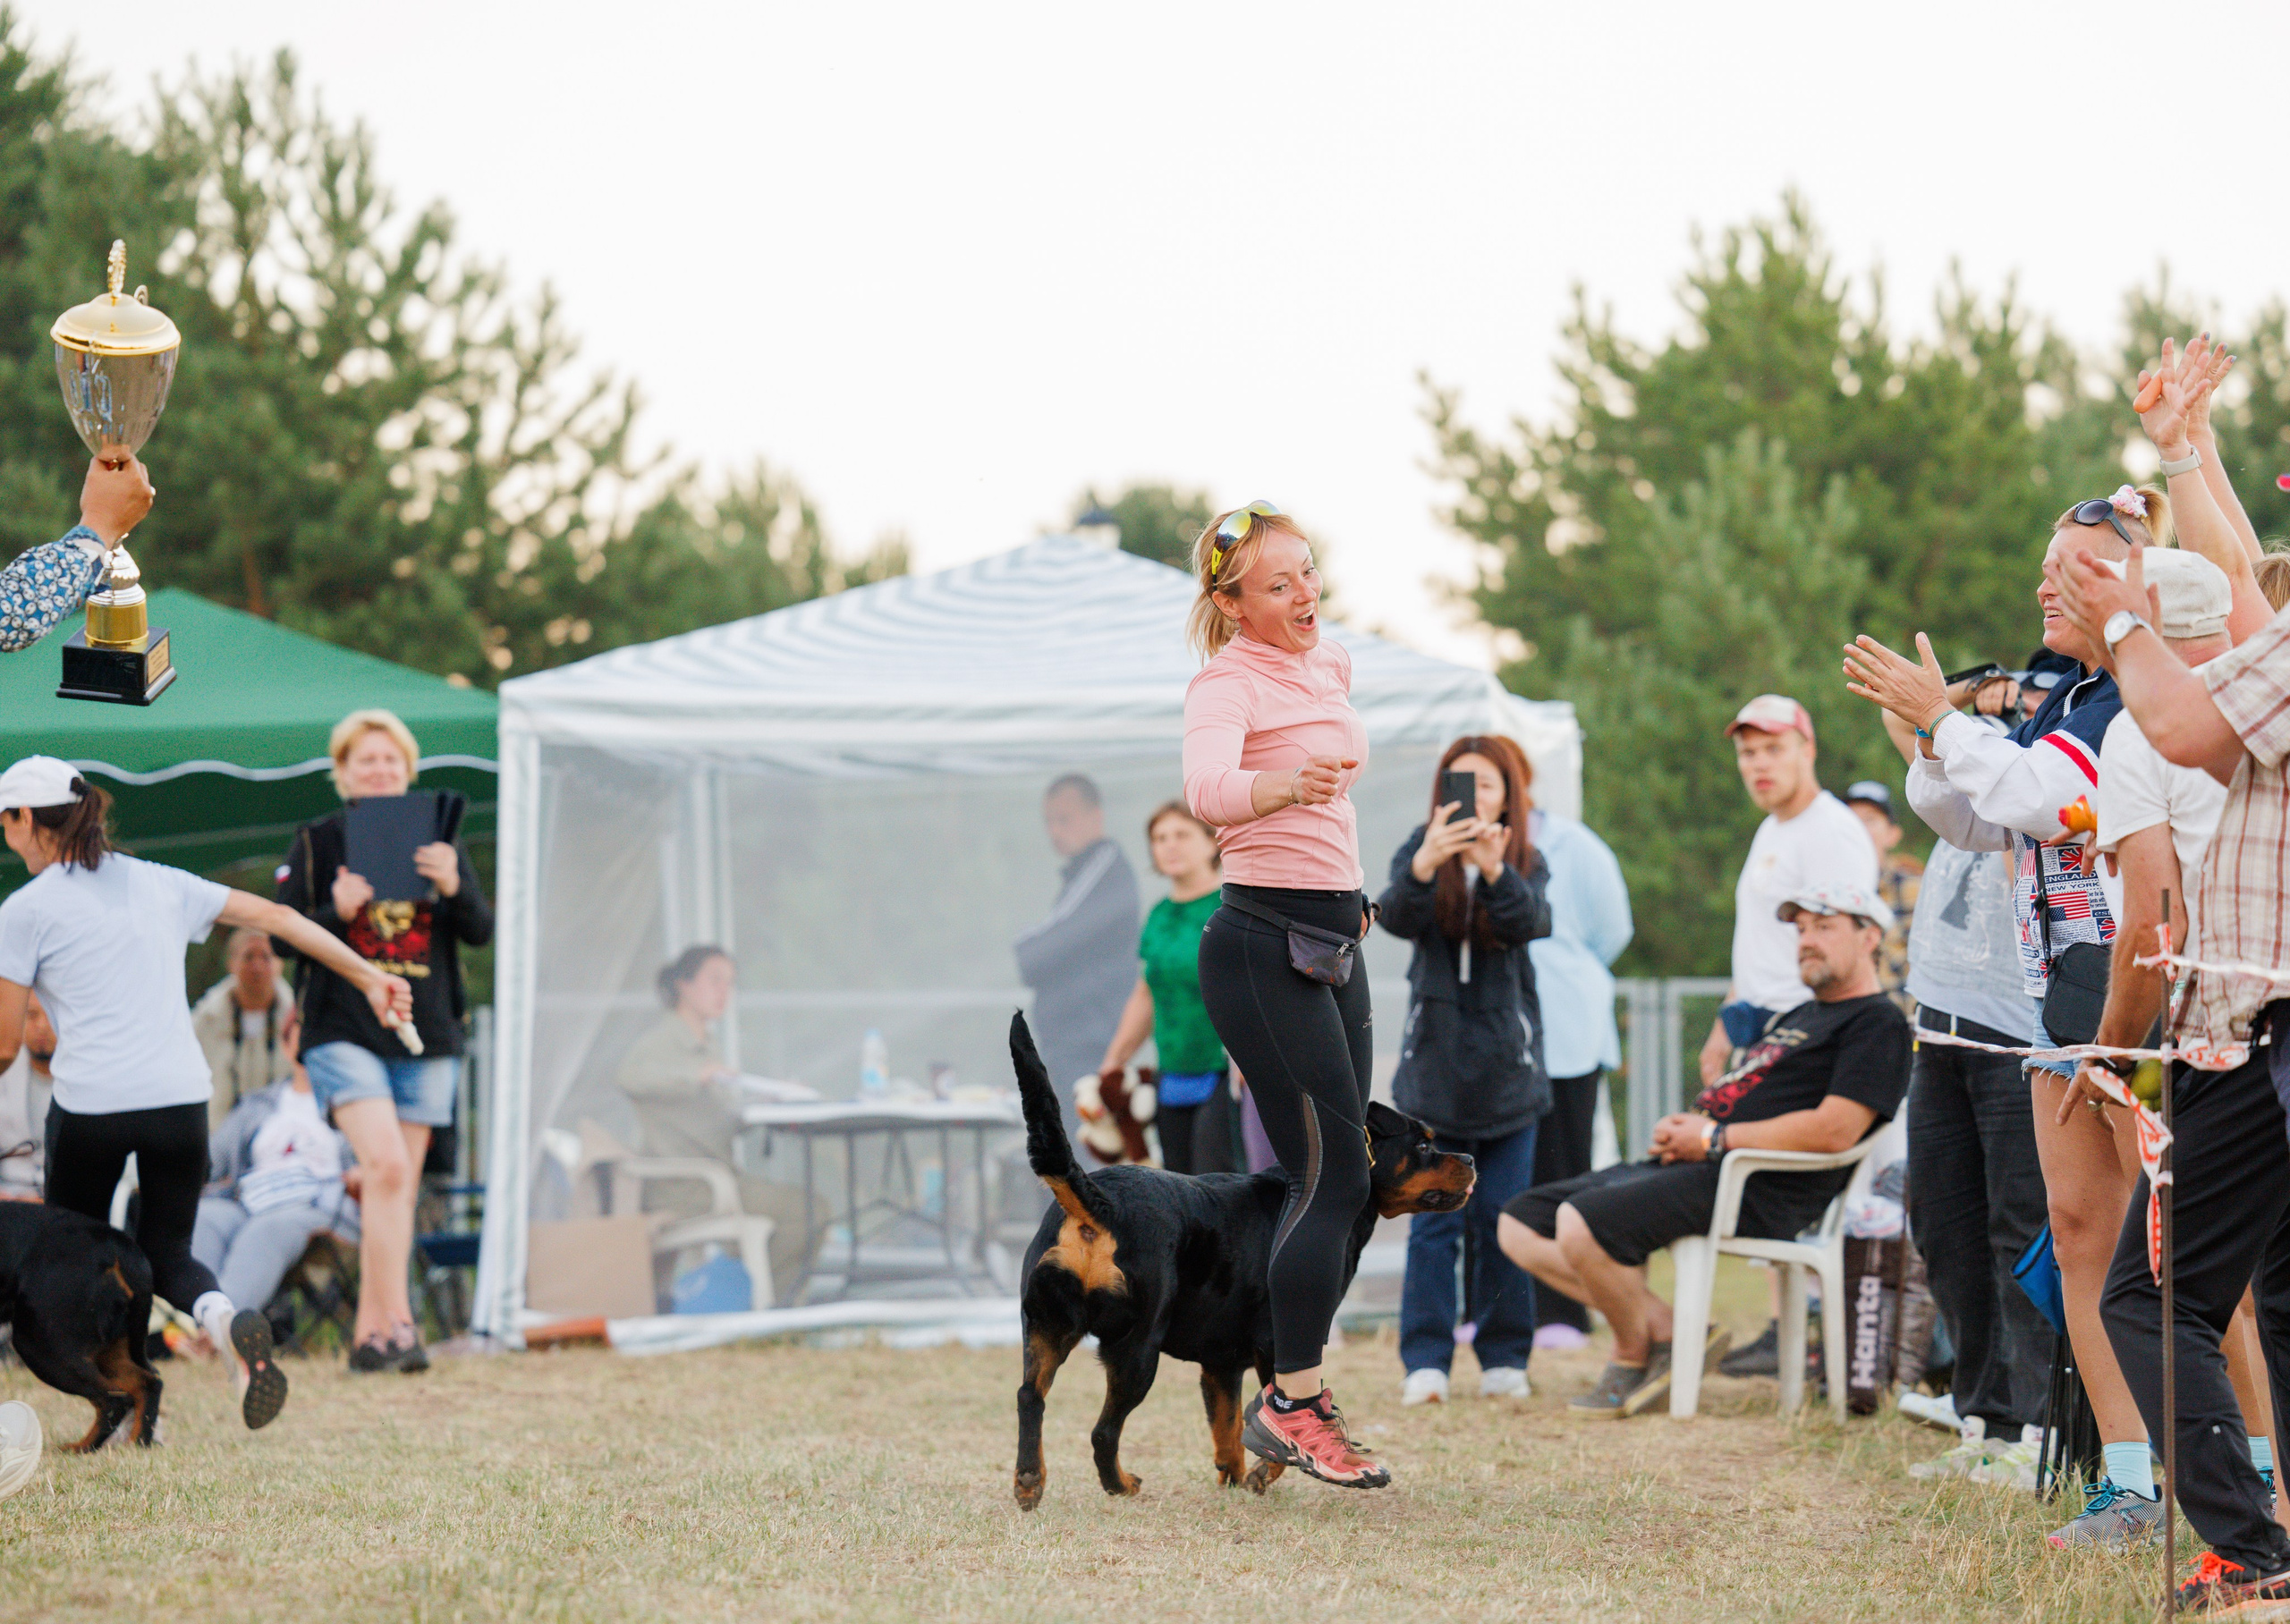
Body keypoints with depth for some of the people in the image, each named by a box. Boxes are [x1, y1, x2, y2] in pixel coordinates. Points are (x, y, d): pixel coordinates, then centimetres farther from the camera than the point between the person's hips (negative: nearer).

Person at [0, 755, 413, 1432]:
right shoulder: (157, 883, 13)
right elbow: (275, 916, 16)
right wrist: (368, 976, 20)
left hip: (89, 1104, -4)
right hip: (180, 1097, 4)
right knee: (165, 1252, 16)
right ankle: (226, 1319, -18)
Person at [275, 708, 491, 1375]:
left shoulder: (436, 839, 11)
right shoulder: (317, 841, 3)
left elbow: (480, 932, 6)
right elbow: (285, 936, 1)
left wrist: (454, 887, -14)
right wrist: (338, 912, -17)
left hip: (427, 1038, 4)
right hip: (344, 1033, -4)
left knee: (400, 1185, 5)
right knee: (387, 1167, -20)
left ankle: (369, 1333, 14)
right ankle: (398, 1322, -21)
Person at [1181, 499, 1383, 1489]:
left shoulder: (1328, 662, 12)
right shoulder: (1228, 682, -14)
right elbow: (1207, 788, -36)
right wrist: (1287, 787, -56)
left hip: (1331, 942, 9)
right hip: (1265, 947, -9)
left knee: (1337, 1179, 9)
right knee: (1333, 1177, -11)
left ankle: (1292, 1399, 17)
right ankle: (1293, 1401, -5)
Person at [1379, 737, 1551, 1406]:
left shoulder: (1524, 863, 3)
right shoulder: (1420, 854, 1)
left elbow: (1533, 921, -18)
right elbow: (1397, 917, -18)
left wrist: (1493, 871, -38)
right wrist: (1423, 866, -39)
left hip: (1505, 1062, 0)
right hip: (1435, 1061, 0)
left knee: (1502, 1219, 2)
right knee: (1432, 1220, -3)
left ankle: (1504, 1357, 9)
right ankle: (1426, 1361, -1)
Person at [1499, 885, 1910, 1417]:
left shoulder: (1878, 1024, -4)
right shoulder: (1797, 1017, 29)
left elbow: (1836, 1130, -17)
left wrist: (1714, 1138, -13)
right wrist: (1679, 1129, 7)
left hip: (1757, 1189, -11)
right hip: (1691, 1167, 11)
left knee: (1580, 1224, -30)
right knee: (1522, 1225, 2)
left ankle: (1634, 1352, -4)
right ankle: (1671, 1332, -4)